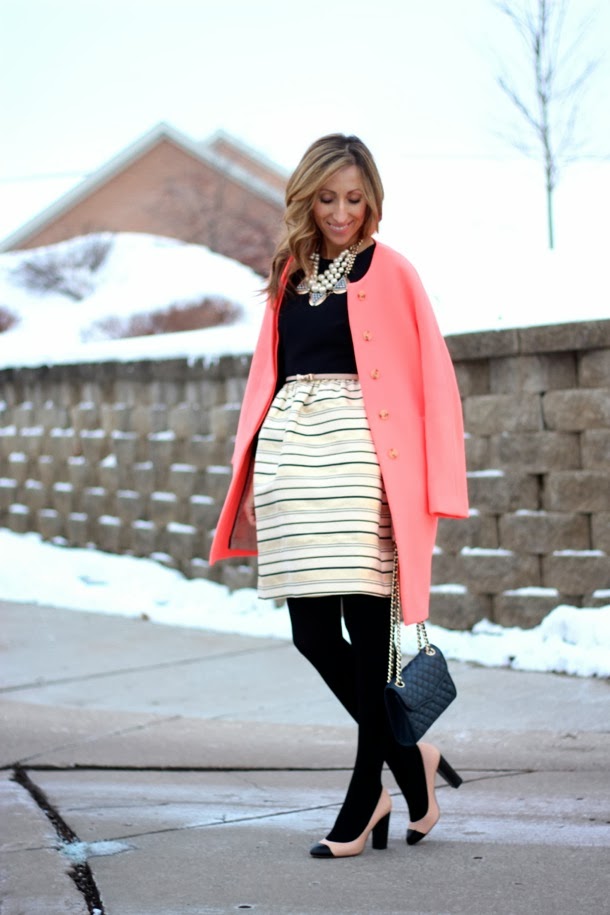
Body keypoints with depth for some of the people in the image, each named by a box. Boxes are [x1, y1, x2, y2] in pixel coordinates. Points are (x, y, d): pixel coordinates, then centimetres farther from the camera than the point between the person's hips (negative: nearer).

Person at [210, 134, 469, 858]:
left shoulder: (389, 272, 3)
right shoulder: (290, 274, 18)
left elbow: (429, 376, -1)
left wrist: (431, 487, -9)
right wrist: (252, 472, 14)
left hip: (356, 453, -5)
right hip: (288, 448, 5)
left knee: (366, 625, -6)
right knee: (311, 633, 0)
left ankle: (365, 798, 6)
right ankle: (410, 759, 18)